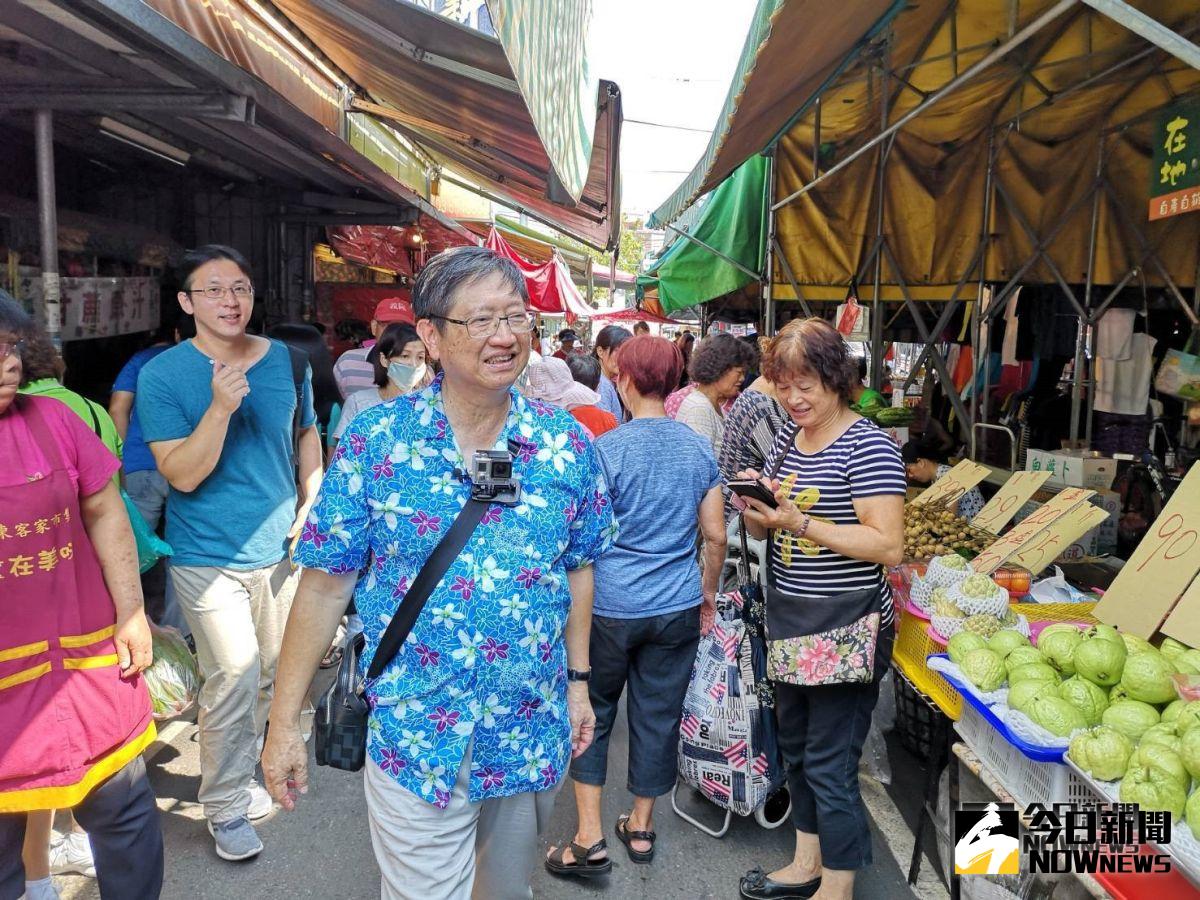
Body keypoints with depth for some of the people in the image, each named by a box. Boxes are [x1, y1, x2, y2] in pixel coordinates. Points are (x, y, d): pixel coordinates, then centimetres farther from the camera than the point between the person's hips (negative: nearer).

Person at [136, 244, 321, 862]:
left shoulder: (288, 361, 0)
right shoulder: (162, 375, -11)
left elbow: (307, 436, 13)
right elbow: (182, 475, -17)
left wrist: (312, 506, 0)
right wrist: (221, 406, -30)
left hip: (281, 548, 5)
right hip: (210, 557, -4)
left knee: (271, 676, 16)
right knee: (234, 681, -7)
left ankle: (237, 771, 39)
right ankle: (226, 806, 15)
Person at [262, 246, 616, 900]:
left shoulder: (566, 443, -5)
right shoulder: (375, 441, -12)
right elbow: (326, 583, -8)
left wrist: (578, 680, 10)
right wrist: (284, 721, -6)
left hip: (533, 739, 4)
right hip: (415, 741, -3)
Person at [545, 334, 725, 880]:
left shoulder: (607, 450, -13)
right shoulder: (699, 449, 1)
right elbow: (716, 535, 4)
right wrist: (708, 590, 19)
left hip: (610, 606, -4)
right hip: (678, 608, 4)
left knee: (591, 712, 13)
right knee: (658, 715, 15)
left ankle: (589, 837, 15)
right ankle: (641, 828, 31)